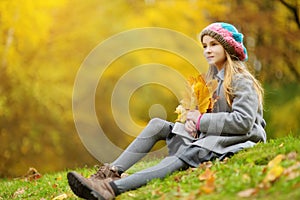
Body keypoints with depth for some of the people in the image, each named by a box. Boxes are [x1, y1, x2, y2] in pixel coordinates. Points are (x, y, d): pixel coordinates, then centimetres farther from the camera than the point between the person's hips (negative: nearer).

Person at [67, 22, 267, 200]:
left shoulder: (241, 81, -8)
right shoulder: (214, 78, 19)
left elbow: (243, 121, -19)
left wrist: (202, 120, -14)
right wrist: (193, 120, -5)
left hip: (239, 142, -9)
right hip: (209, 140, 9)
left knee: (186, 156, -34)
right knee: (158, 125, -5)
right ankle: (111, 172, -21)